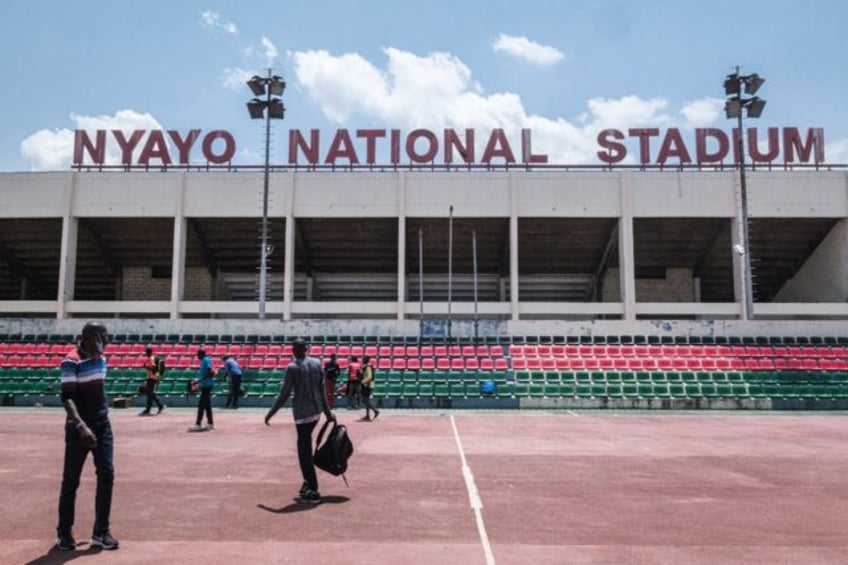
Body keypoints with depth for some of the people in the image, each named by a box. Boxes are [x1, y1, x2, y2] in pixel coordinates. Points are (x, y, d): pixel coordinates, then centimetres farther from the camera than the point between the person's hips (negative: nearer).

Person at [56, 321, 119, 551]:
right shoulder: (71, 361, -15)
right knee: (71, 479, 4)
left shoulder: (100, 359, 8)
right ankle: (64, 533, 21)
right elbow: (67, 397, -22)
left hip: (102, 425, 6)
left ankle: (101, 532, 11)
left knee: (107, 474, 1)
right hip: (79, 428, -6)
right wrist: (80, 425, -32)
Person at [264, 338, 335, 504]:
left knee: (304, 451, 0)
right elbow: (322, 390, 7)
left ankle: (313, 491, 1)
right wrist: (328, 412, 15)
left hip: (302, 413, -6)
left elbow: (284, 395, -12)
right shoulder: (317, 363, 4)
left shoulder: (292, 368, -12)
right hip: (317, 411, 6)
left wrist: (270, 414, -2)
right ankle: (308, 481, 26)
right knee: (306, 446, 22)